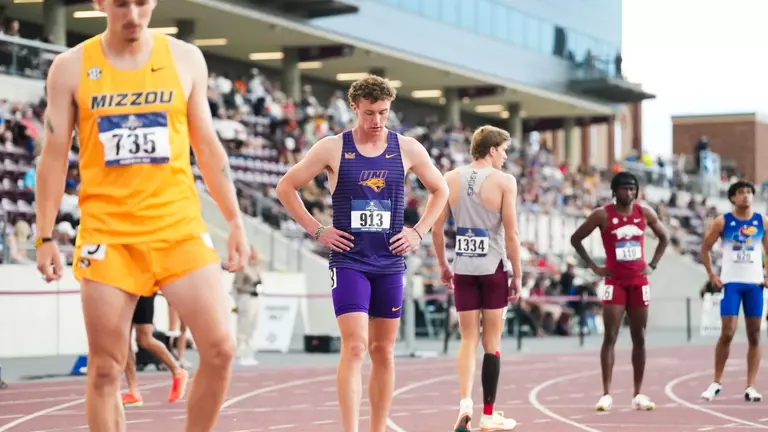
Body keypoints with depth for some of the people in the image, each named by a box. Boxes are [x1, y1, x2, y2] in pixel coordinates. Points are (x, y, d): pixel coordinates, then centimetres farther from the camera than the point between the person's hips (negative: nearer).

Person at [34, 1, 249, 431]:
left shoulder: (186, 59, 6)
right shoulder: (71, 67, 2)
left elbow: (207, 146, 12)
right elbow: (55, 156, 5)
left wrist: (235, 221, 8)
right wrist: (46, 237, 0)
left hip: (180, 229, 1)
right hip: (107, 234, -1)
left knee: (221, 350, -9)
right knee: (105, 368, 0)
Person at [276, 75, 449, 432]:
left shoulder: (408, 149, 3)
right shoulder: (332, 148, -4)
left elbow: (440, 190, 17)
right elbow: (286, 188, 3)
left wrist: (419, 231, 5)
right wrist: (317, 230, -3)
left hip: (390, 263, 3)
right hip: (348, 261, -3)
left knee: (383, 352, 9)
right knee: (355, 347, -15)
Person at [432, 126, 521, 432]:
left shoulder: (450, 180, 6)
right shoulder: (504, 181, -6)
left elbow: (436, 228, 6)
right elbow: (511, 233, -9)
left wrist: (443, 265, 17)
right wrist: (517, 274, -2)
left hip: (463, 269, 3)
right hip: (494, 268, -3)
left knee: (468, 339, 11)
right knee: (491, 342, 6)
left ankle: (465, 402, -9)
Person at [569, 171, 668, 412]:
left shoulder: (645, 213, 2)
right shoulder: (603, 215, -7)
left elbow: (663, 238, 16)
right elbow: (575, 239, 0)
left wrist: (653, 265, 5)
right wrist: (593, 267, -3)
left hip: (638, 282, 3)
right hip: (615, 282, -3)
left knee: (639, 338, 5)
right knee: (610, 337, -8)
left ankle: (638, 394, 11)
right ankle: (606, 394, -9)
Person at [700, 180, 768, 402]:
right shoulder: (722, 222, -2)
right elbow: (705, 248, 5)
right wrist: (712, 276, -2)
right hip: (731, 283, -2)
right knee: (727, 333, -9)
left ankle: (750, 386, 5)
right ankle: (716, 383, 3)